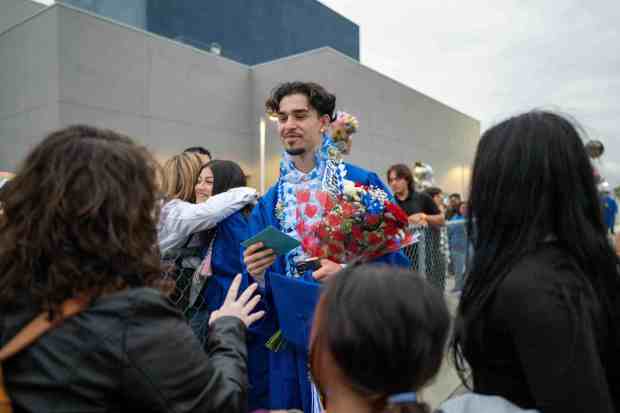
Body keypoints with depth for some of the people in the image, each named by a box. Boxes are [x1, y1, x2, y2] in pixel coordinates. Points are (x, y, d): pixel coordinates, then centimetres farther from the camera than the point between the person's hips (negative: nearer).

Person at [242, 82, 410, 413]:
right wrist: (257, 276, -16)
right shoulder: (269, 204, 4)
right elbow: (260, 291, 5)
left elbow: (397, 264, -9)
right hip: (293, 345, 3)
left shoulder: (364, 185, -7)